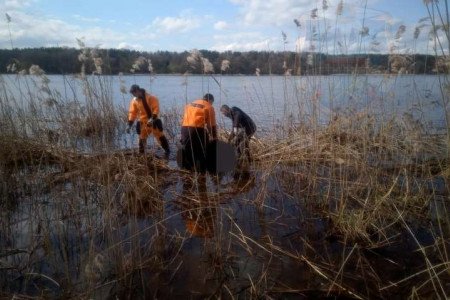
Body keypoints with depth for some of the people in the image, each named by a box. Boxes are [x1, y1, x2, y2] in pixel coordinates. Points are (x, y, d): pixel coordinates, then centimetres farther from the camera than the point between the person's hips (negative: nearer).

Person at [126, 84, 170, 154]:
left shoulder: (150, 98, -14)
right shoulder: (134, 101, 0)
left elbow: (156, 108, -16)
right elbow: (132, 113, 3)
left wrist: (152, 119, -28)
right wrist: (129, 125, -3)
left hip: (154, 121, -4)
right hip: (143, 122, 4)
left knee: (160, 136, 2)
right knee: (142, 138, 7)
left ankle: (167, 150, 14)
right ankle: (141, 153, 18)